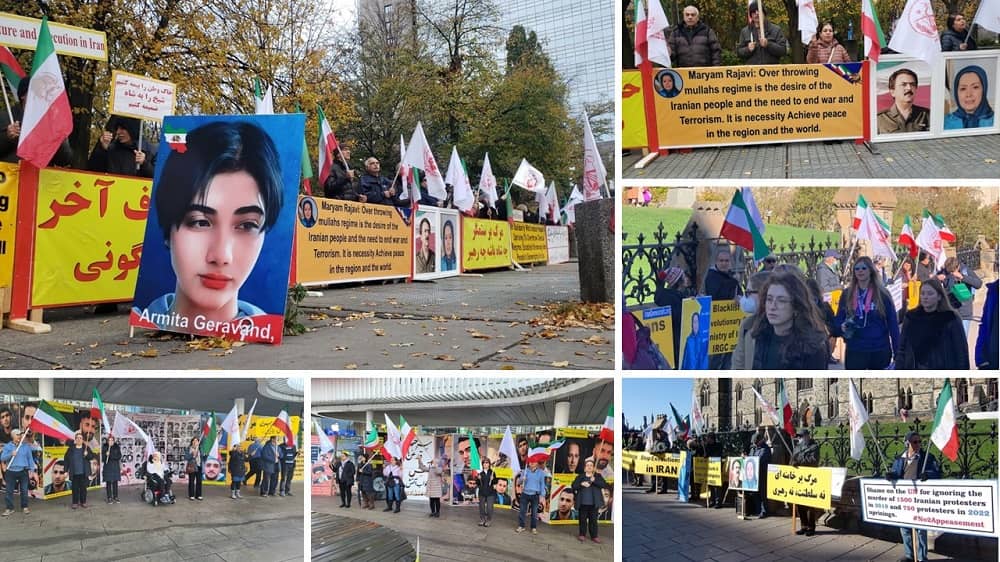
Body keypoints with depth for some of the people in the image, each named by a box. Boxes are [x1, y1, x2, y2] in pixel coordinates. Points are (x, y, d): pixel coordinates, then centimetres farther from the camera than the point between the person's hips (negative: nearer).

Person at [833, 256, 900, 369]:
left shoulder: (882, 295, -2)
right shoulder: (847, 295, 4)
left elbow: (893, 325, -1)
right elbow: (838, 321, 8)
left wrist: (897, 352, -5)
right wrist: (842, 327, -16)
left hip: (880, 350, -1)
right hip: (855, 350, 1)